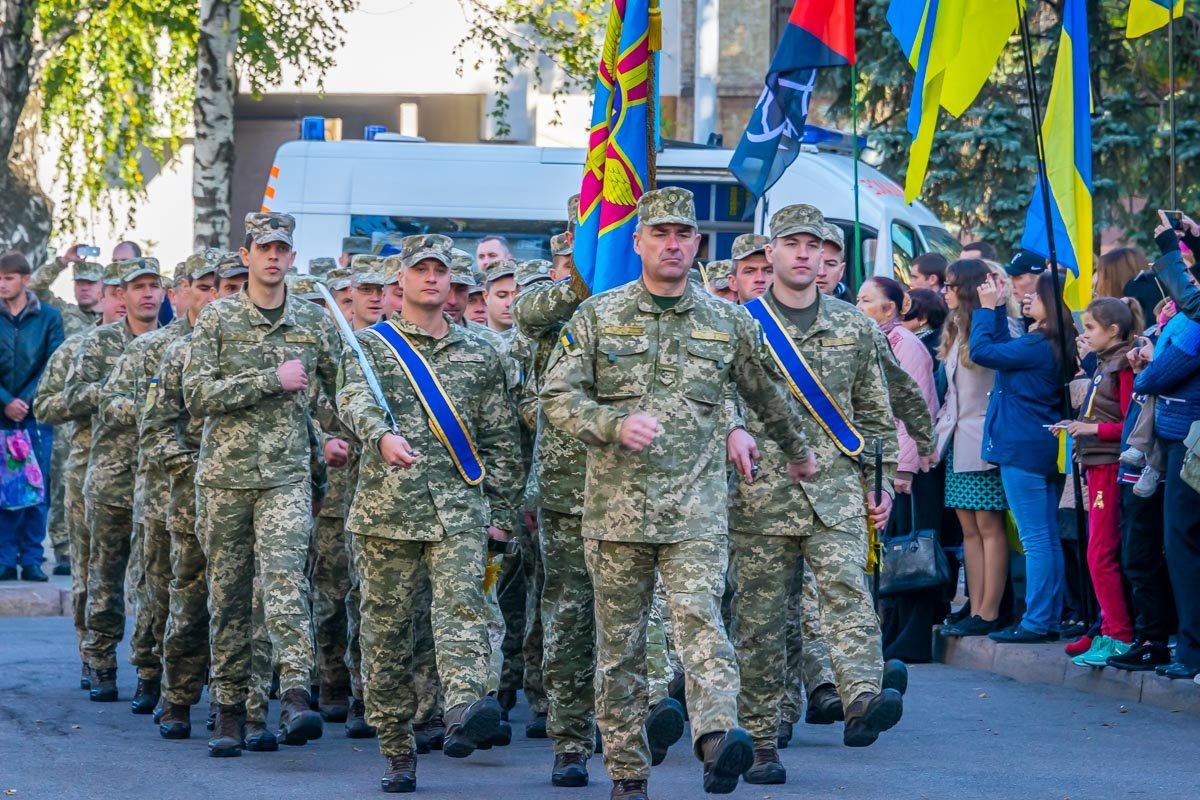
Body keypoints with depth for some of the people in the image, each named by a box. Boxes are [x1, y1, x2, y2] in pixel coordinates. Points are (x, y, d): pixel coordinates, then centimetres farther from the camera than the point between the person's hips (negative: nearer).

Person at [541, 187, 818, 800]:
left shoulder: (727, 323, 8)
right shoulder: (598, 316, 5)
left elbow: (767, 396, 24)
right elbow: (557, 397, 0)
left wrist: (798, 452, 36)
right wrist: (616, 425, -17)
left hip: (696, 506, -1)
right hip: (615, 505, 1)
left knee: (700, 617, -20)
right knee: (620, 641, 6)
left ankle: (717, 737, -37)